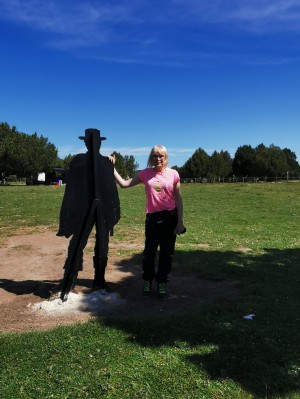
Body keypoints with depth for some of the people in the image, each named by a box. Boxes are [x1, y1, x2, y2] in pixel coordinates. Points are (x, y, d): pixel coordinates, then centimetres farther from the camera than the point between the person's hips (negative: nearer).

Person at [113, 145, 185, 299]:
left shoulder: (173, 174, -2)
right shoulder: (145, 174, 1)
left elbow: (178, 199, 0)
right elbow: (124, 184, -2)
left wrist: (180, 221, -3)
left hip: (170, 217, 0)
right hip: (152, 218, 0)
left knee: (167, 252, 8)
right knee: (149, 251, 7)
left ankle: (162, 282, 25)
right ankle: (147, 280, 28)